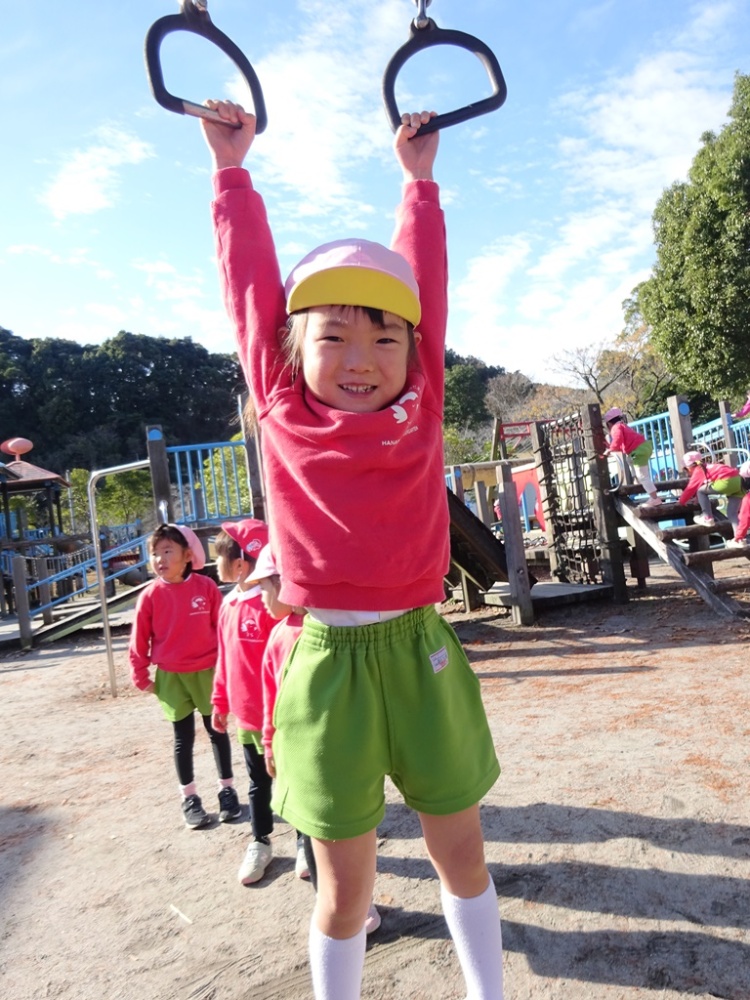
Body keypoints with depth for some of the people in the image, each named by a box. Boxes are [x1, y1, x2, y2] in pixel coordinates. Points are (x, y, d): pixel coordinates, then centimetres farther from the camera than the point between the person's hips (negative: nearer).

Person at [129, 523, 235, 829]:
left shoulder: (206, 587, -11)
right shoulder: (150, 595, -9)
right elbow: (139, 641, -2)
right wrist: (141, 677, 1)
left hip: (208, 672, 0)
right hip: (171, 677, 0)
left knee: (217, 731, 12)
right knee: (183, 738, 11)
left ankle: (227, 789, 29)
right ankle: (189, 798, 25)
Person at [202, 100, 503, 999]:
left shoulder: (419, 403, 0)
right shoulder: (280, 407, -1)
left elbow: (423, 278, 12)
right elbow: (251, 282, 9)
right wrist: (230, 169, 21)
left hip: (420, 652, 2)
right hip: (327, 658, -2)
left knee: (460, 853, 19)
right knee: (343, 884, 13)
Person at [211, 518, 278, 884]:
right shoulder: (228, 603, 4)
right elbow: (224, 658, 12)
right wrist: (220, 702, 15)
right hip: (246, 714, 7)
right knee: (258, 781, 21)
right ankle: (260, 843, 38)